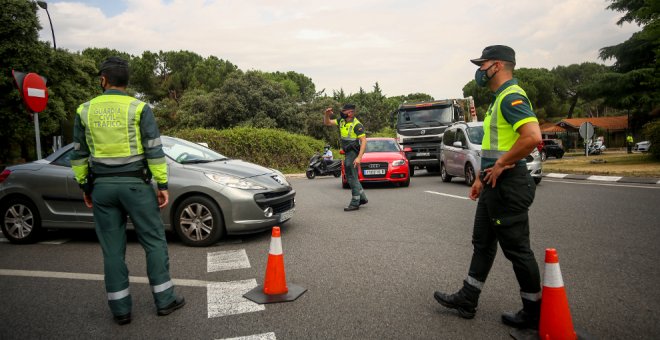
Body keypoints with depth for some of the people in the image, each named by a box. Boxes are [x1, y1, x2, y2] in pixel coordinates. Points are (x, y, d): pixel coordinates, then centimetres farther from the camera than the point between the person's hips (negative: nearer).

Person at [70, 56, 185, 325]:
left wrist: (85, 186, 17)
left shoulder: (85, 111, 4)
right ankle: (164, 300, 13)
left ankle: (120, 309, 17)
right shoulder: (139, 108, -6)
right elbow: (154, 150, -9)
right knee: (154, 243, 7)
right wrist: (163, 185, -4)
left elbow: (79, 154, 8)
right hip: (135, 184, -3)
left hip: (102, 186, 3)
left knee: (112, 250, 9)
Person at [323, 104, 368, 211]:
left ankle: (355, 203, 2)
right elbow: (327, 123, 13)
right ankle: (362, 198, 28)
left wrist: (359, 157, -27)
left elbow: (364, 141, -21)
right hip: (348, 153, 9)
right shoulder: (341, 121, 7)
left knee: (352, 178, -6)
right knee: (352, 177, 16)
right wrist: (327, 114, -9)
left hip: (354, 153, -9)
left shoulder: (357, 125, -17)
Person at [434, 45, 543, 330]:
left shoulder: (511, 96, -16)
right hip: (494, 184, 11)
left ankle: (533, 313, 18)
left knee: (517, 249, 1)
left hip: (507, 185, -11)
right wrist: (481, 178, 21)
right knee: (483, 243, 15)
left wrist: (501, 165, -20)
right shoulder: (499, 99, 17)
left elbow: (533, 137, -30)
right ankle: (466, 300, 27)